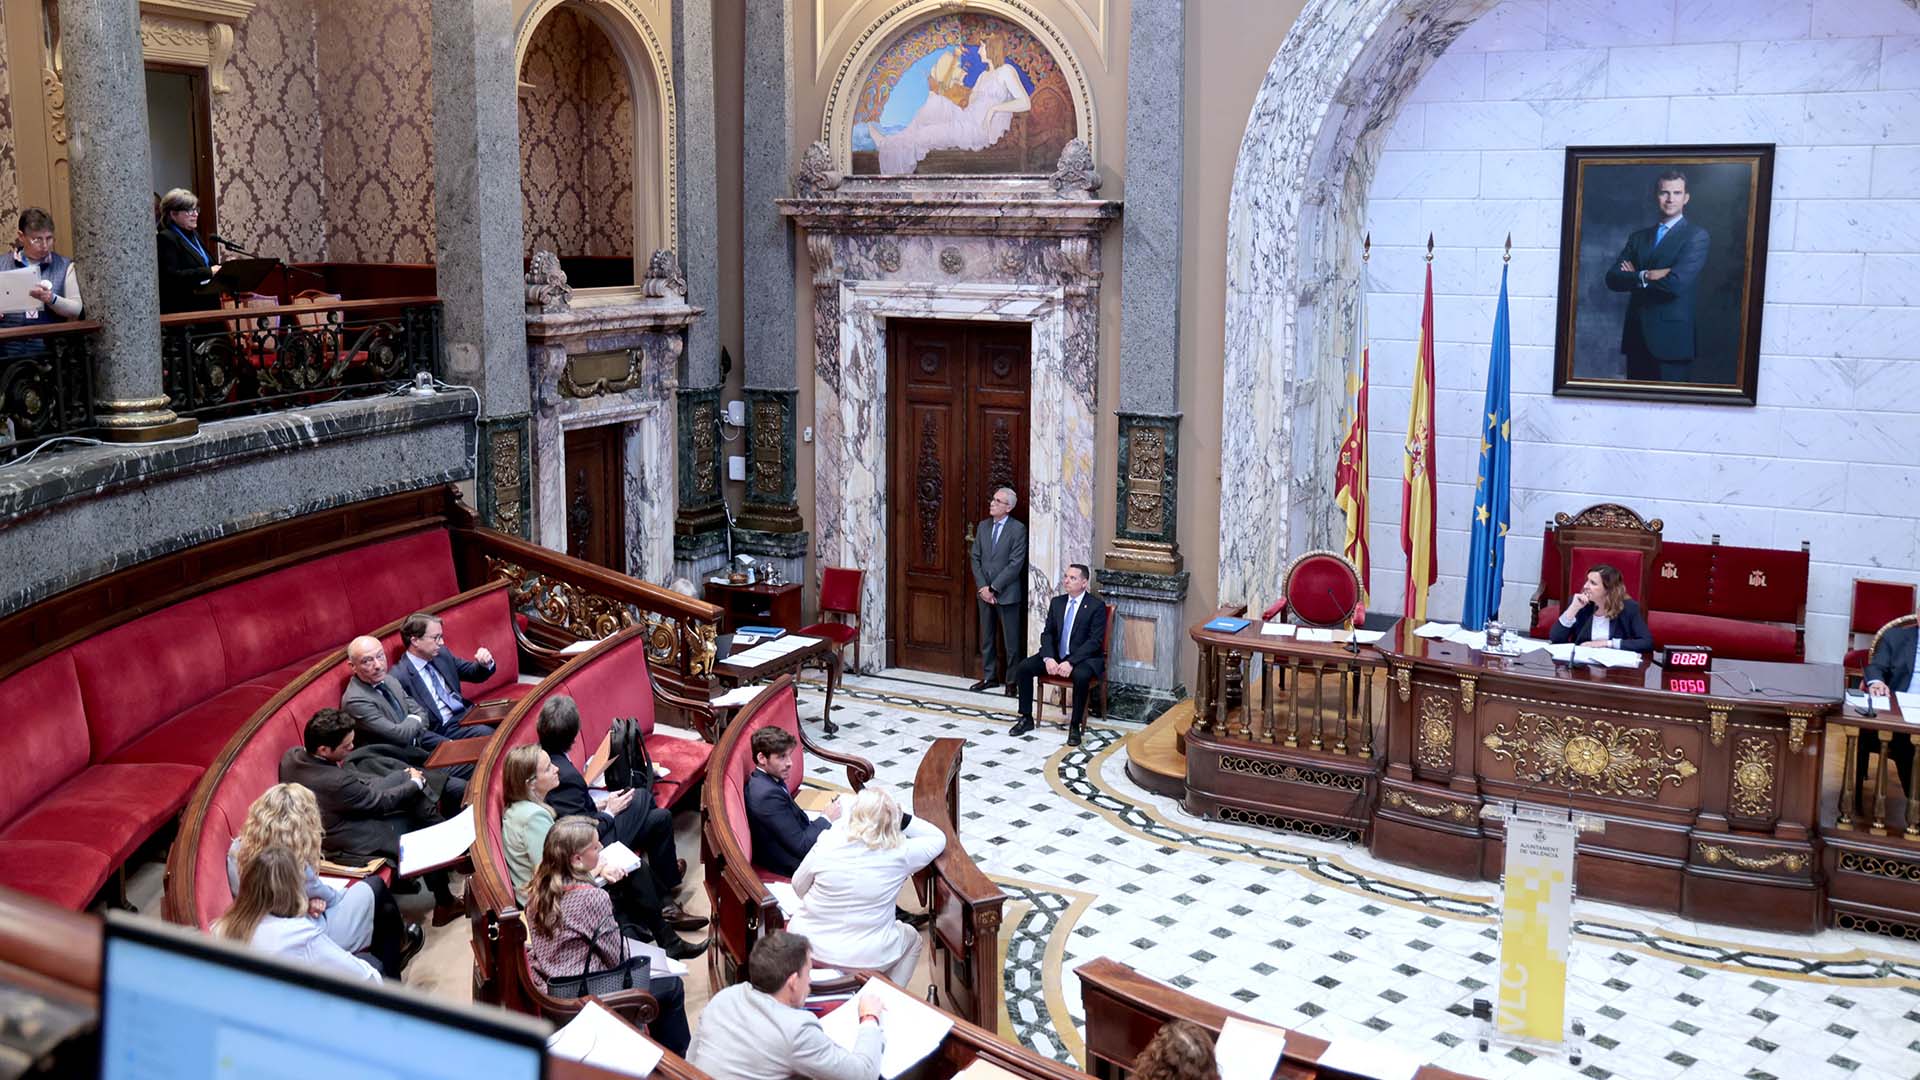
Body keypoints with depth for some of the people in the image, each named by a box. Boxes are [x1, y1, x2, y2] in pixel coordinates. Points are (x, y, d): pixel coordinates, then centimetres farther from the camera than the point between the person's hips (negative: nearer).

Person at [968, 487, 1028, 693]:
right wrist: (982, 587, -5)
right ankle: (989, 677, 23)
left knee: (1012, 640, 1)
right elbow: (976, 558, 8)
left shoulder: (1018, 529, -9)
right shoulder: (983, 526, 8)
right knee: (987, 637, 13)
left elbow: (1015, 564, -14)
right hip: (985, 592, 6)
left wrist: (993, 588, -15)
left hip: (1007, 593, -6)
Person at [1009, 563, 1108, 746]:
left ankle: (1075, 727, -22)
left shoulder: (1097, 605, -9)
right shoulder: (1057, 602, 9)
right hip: (1056, 655, 6)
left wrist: (1071, 662, -26)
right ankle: (1026, 719, 0)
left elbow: (1095, 640, -16)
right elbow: (1047, 633, 7)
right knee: (1023, 667, -13)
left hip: (1084, 657, -6)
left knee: (1081, 676, -38)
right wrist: (1048, 658, -13)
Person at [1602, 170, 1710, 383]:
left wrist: (1634, 278, -3)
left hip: (1670, 338, -5)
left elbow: (1677, 283, -16)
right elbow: (1613, 279, 2)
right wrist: (1646, 276, -15)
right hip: (1636, 337, 5)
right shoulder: (1638, 237, 15)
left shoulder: (1696, 236, -2)